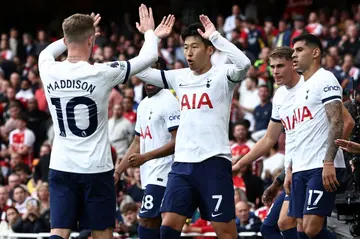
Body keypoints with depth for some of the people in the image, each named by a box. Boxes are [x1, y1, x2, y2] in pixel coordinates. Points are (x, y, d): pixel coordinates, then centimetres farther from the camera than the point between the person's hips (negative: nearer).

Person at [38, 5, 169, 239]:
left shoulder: (50, 71, -4)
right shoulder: (102, 73, -14)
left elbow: (46, 52, 24)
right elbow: (149, 56, -1)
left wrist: (75, 34, 34)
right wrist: (149, 31, 19)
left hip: (61, 167, 3)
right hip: (96, 168, -3)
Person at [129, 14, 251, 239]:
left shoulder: (222, 74, -4)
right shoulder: (179, 77, 13)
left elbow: (244, 64, -25)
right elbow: (140, 70, 17)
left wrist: (215, 36, -20)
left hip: (214, 162, -5)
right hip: (183, 163, 5)